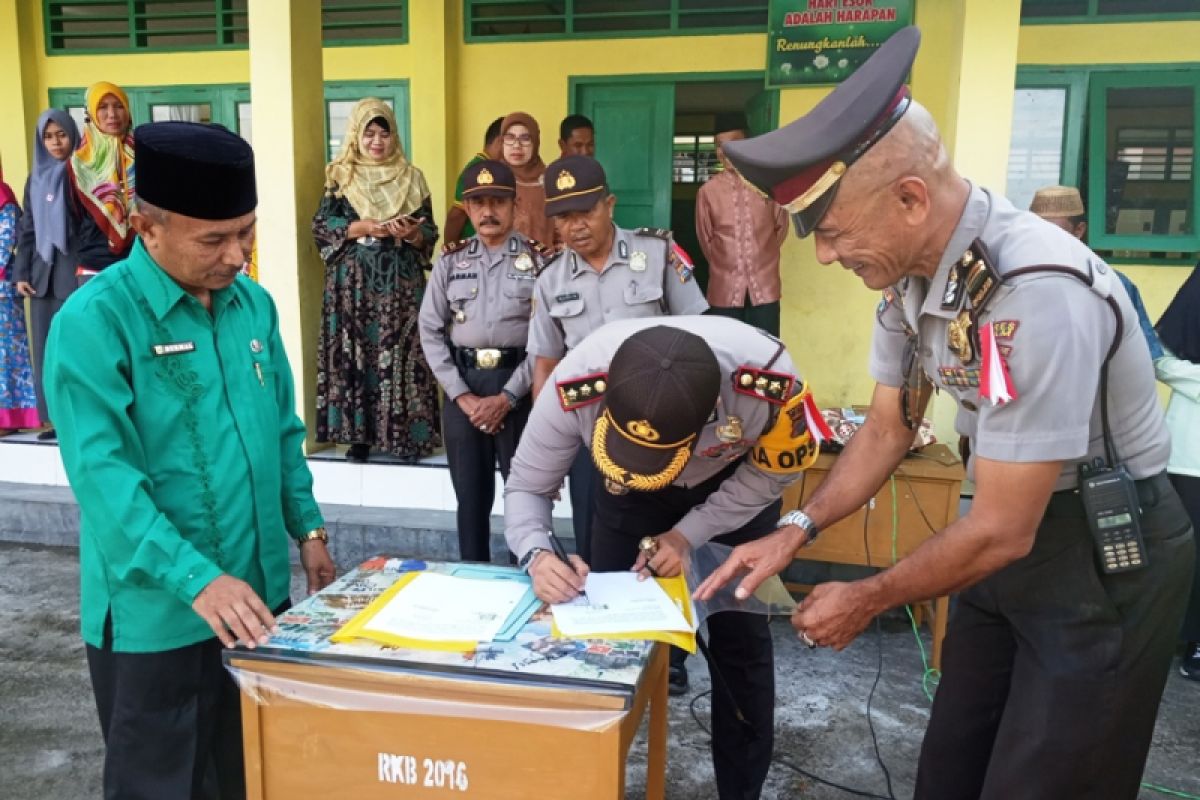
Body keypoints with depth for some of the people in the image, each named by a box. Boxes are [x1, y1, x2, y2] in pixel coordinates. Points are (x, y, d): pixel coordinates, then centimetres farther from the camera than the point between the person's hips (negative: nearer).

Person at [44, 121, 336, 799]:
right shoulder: (94, 321, -16)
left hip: (261, 594, 6)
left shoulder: (254, 303, 3)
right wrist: (198, 578, -29)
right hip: (156, 615, -5)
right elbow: (103, 473, -22)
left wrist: (307, 527, 9)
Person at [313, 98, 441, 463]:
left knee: (402, 357, -3)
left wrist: (412, 234, -15)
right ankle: (359, 433, 9)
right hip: (353, 282, 0)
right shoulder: (340, 175, 7)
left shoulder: (411, 177, 9)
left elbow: (430, 234, 7)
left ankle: (406, 433, 5)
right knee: (355, 354, 0)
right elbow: (321, 226, -1)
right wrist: (363, 227, -14)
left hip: (401, 283, 0)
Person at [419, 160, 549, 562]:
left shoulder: (538, 259, 0)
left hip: (519, 385, -2)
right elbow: (430, 332, 4)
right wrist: (462, 395, -6)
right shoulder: (450, 261, 8)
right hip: (462, 384, 3)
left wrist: (507, 397, -12)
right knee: (470, 494, 11)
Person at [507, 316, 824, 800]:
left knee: (740, 640, 1)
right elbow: (526, 487, -22)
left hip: (738, 485, 0)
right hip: (628, 495, 1)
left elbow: (777, 469, -17)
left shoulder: (769, 381, -40)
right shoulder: (575, 387, -39)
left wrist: (689, 534, -24)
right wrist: (536, 555, -43)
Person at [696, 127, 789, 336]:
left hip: (764, 286, 0)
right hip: (725, 288, 0)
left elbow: (781, 226, 12)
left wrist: (762, 257, 13)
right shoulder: (708, 190, 0)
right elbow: (705, 238, 10)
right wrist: (725, 264, 12)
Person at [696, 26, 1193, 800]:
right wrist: (795, 532, -5)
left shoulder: (1036, 293, -32)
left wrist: (866, 601, -12)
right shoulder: (912, 270, -7)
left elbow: (1000, 531, -26)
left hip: (1106, 555, -7)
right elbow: (888, 429, 6)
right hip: (1016, 533, 8)